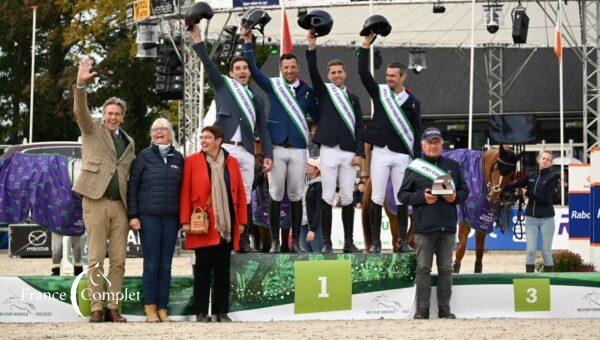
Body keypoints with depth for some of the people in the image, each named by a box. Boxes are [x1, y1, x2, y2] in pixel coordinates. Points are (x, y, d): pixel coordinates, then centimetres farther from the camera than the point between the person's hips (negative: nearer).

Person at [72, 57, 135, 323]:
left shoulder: (128, 142, 18)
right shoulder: (92, 131, 7)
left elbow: (128, 173, 19)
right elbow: (81, 111, -11)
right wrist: (81, 85, -29)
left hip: (120, 205, 4)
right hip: (96, 202, -4)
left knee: (118, 260, 1)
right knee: (96, 259, -4)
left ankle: (113, 307, 5)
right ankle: (96, 308, -2)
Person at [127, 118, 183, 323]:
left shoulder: (178, 158, 10)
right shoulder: (144, 157, 3)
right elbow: (132, 187, 2)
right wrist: (133, 215, -6)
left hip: (171, 219, 2)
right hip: (148, 217, -2)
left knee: (166, 266, 3)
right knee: (151, 264, -4)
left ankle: (162, 309, 6)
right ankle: (150, 308, 0)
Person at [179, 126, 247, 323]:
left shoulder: (231, 162, 9)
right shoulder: (192, 162, 2)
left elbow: (240, 193, 11)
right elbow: (185, 193, -1)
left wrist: (242, 221, 5)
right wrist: (185, 221, -8)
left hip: (227, 225, 3)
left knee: (223, 269, 5)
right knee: (203, 268, -1)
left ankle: (221, 312, 10)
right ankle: (201, 312, 4)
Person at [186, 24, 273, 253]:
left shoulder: (256, 99, 24)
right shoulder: (222, 85, 16)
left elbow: (263, 129, 21)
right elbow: (208, 64, 5)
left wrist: (268, 154, 11)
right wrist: (196, 39, -5)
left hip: (246, 151, 3)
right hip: (223, 147, -3)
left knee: (245, 197, 2)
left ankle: (243, 241, 4)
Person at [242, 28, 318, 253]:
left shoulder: (307, 91, 8)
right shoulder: (273, 86, 5)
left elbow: (317, 116, 20)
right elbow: (253, 69, -2)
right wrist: (248, 43, -8)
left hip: (298, 149, 1)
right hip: (276, 148, -1)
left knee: (296, 195, 3)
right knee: (275, 195, 0)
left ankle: (295, 241, 9)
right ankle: (275, 241, 4)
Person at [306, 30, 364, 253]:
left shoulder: (353, 98, 16)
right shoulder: (323, 92, 10)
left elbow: (359, 126, 11)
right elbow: (313, 73, -7)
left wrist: (360, 153, 0)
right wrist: (312, 48, -19)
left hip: (349, 153, 2)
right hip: (329, 151, -2)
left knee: (347, 198, 3)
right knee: (328, 197, -3)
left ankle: (349, 242, 7)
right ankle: (326, 242, 0)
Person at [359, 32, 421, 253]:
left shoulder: (412, 102, 7)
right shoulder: (379, 93, 7)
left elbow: (416, 133, 7)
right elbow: (363, 72, -3)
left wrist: (417, 159, 1)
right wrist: (366, 45, -9)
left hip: (402, 155, 1)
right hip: (381, 152, 0)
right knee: (377, 198, -1)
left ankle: (402, 241, 8)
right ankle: (376, 241, 3)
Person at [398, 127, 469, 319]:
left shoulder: (453, 166, 13)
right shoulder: (414, 168, 4)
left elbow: (464, 191, 15)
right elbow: (402, 195, 2)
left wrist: (455, 197, -7)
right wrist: (422, 198, -14)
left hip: (448, 227, 3)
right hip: (423, 227, -3)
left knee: (445, 268, 5)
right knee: (423, 268, -2)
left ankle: (444, 308, 10)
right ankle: (422, 309, 0)